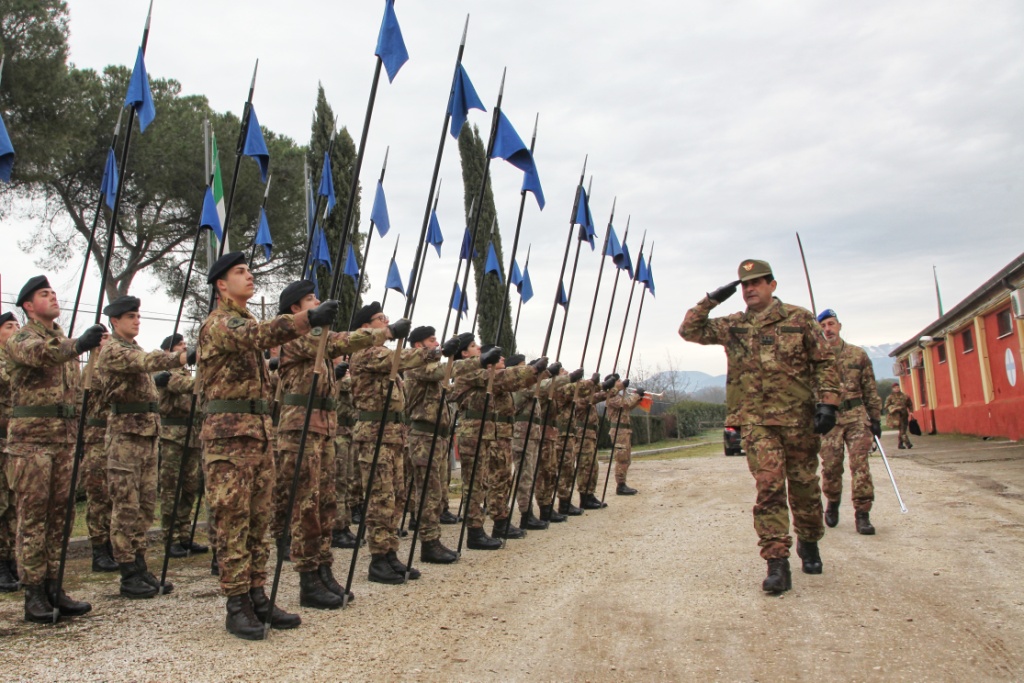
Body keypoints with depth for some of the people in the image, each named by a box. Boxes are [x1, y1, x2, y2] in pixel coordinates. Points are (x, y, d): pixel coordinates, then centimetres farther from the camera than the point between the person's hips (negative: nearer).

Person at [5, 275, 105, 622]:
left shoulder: (65, 341, 18)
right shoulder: (20, 339, -3)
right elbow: (38, 353, -28)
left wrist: (75, 434, 20)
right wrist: (78, 345, -47)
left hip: (64, 438, 7)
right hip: (31, 438, -6)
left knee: (59, 515, 7)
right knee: (32, 518, -3)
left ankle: (54, 588, 14)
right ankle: (34, 594, 2)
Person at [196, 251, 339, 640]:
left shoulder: (247, 323, 22)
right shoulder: (218, 324, -8)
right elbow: (260, 335, -29)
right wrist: (308, 319, -41)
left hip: (259, 433, 9)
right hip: (228, 435, -9)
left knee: (258, 520, 9)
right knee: (233, 520, -5)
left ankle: (258, 597, 15)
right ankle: (237, 606, 2)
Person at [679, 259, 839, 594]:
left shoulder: (800, 318, 2)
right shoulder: (732, 326, 9)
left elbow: (824, 363, 1)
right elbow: (690, 330, 9)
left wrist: (827, 403, -8)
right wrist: (711, 300, 1)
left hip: (798, 418, -1)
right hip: (756, 421, 1)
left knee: (804, 485, 11)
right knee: (768, 487, -8)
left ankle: (809, 542, 35)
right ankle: (777, 561, -5)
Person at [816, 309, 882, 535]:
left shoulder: (858, 354, 9)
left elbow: (870, 389, 11)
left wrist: (875, 417, 7)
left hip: (856, 416, 1)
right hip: (829, 418, -1)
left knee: (860, 464, -6)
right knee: (830, 466, 2)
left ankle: (862, 514, 0)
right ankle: (832, 503, 27)